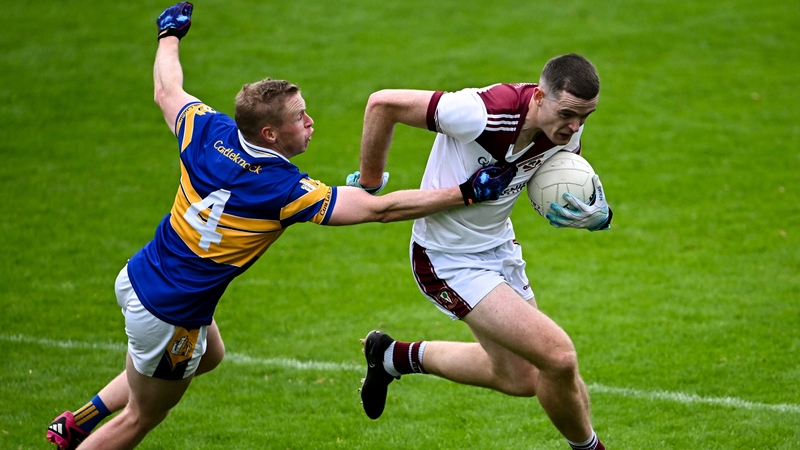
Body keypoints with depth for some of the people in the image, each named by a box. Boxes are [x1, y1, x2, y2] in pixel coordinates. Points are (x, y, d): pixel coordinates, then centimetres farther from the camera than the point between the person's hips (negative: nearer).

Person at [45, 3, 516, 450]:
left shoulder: (208, 130, -12)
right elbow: (378, 208, -24)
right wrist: (466, 193, -21)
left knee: (210, 356, 34)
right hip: (169, 316, -8)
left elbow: (167, 91, 11)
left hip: (138, 276, 8)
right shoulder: (285, 189, -26)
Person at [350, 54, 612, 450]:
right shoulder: (483, 113, -33)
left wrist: (595, 215, -22)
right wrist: (369, 183, -16)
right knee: (559, 358, -17)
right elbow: (383, 103, -28)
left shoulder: (566, 131, -12)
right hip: (448, 261, -8)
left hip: (497, 247, 8)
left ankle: (397, 357, 37)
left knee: (518, 378, 19)